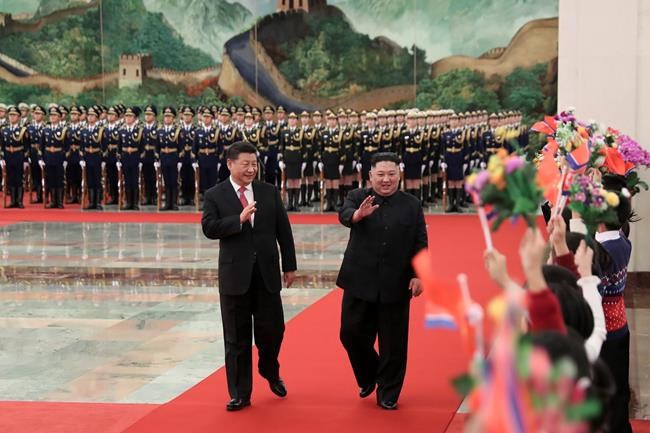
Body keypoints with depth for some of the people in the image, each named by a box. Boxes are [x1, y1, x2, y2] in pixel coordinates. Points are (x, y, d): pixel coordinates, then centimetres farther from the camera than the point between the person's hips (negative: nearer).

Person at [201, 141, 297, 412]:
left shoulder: (269, 192, 5)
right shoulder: (215, 195, -1)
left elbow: (283, 231, 7)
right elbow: (209, 228, -13)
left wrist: (289, 266, 7)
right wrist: (239, 219, -24)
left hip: (267, 272, 2)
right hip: (235, 275, -2)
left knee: (272, 330, 5)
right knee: (237, 338, 5)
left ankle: (270, 372, 36)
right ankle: (240, 394, 15)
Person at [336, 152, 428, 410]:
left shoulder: (412, 205, 3)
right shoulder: (358, 197, 0)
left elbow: (420, 244, 1)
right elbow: (344, 214, -22)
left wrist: (417, 275, -8)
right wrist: (357, 214, -45)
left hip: (395, 285, 0)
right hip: (359, 282, 1)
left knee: (393, 343, 4)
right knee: (352, 333, 6)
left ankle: (388, 394, 18)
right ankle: (368, 378, 32)